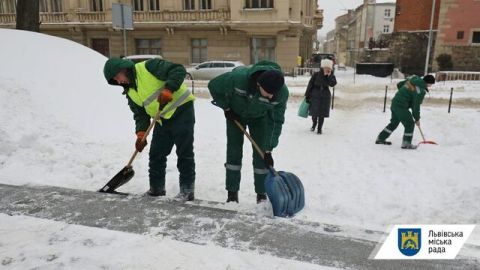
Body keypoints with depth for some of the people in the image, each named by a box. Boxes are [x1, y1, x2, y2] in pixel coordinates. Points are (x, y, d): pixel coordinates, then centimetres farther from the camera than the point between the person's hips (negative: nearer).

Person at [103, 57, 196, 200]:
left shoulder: (148, 67, -12)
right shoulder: (131, 93, 10)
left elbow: (178, 70, -19)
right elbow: (140, 114, 7)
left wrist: (168, 90, -30)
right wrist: (141, 134, -8)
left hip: (182, 109, -8)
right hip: (163, 119, 8)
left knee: (184, 152, -4)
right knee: (156, 154, 9)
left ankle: (187, 189, 6)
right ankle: (157, 188, 23)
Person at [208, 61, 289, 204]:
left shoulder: (282, 92, -34)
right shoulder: (238, 77, -41)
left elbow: (276, 121, -23)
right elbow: (213, 86, -21)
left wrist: (268, 149, -24)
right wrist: (226, 108, -15)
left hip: (259, 118, 1)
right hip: (235, 114, -1)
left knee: (260, 153, -4)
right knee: (234, 151, -3)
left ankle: (262, 195, 8)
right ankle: (232, 193, 8)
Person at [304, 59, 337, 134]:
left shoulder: (331, 76, -1)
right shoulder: (316, 75, -7)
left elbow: (333, 84, -17)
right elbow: (310, 85, -2)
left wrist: (330, 75, -22)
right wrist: (307, 95, -1)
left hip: (325, 97, 1)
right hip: (315, 96, -1)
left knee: (322, 114, 2)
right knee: (314, 112, 6)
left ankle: (319, 128, 16)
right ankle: (314, 124, 36)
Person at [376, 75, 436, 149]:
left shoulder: (413, 79, 6)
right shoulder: (421, 90, -16)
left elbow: (399, 84, 15)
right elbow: (416, 105, -13)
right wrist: (417, 118, 0)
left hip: (395, 102, 9)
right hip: (401, 106, -9)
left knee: (394, 122, 22)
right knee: (410, 124, 4)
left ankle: (380, 139, 29)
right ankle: (406, 144, 11)